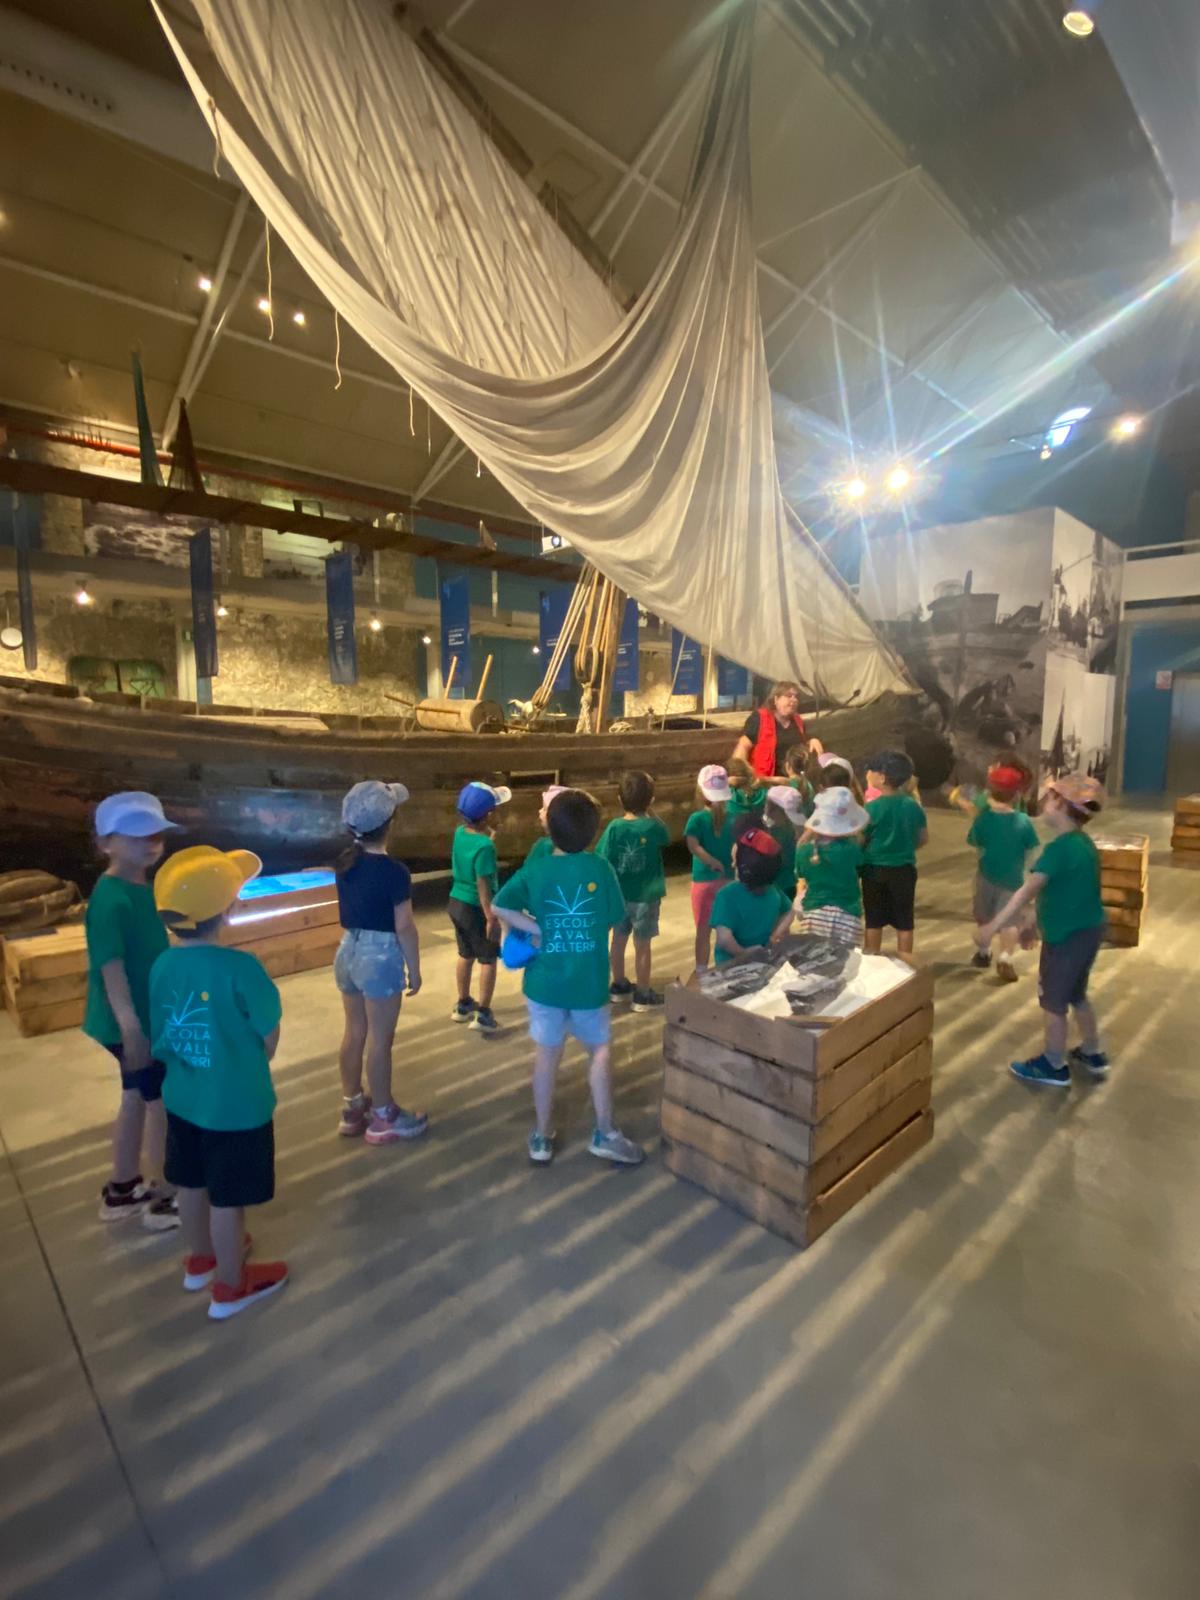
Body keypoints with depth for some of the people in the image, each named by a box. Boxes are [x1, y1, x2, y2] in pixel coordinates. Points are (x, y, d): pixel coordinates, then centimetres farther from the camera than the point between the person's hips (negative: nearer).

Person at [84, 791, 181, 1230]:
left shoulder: (143, 887, 4)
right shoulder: (112, 899, -24)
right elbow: (111, 966, -27)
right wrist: (131, 1026, -30)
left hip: (152, 1015, 9)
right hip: (134, 1022, -9)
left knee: (137, 1099, 21)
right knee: (165, 1105, 5)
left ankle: (121, 1190, 39)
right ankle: (165, 1200, 22)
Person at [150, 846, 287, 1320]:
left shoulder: (163, 965, -10)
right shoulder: (239, 967, -29)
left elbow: (162, 1037, 1)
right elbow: (270, 1036, -17)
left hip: (183, 1098, 6)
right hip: (237, 1105, -6)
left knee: (192, 1185, 26)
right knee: (227, 1199, 13)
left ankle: (201, 1259, 49)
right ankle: (230, 1287, 33)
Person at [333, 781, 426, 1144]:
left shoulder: (346, 863, 0)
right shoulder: (394, 871, -20)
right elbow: (404, 928, -16)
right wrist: (414, 969, -6)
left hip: (348, 951, 8)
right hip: (380, 956, -7)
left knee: (354, 1032, 18)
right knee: (379, 1039, 4)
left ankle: (352, 1109, 32)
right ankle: (383, 1119, 19)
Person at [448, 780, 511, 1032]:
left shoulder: (460, 832, -2)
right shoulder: (485, 846, -24)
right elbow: (483, 886, -24)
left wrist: (491, 834, 6)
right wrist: (491, 919, -20)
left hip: (457, 903, 8)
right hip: (476, 909, -8)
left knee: (466, 956, 21)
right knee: (488, 960, 7)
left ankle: (463, 1005, 34)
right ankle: (483, 1014, 10)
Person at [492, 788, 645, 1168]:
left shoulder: (535, 871, -8)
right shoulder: (601, 869, -11)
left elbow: (499, 907, -11)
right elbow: (613, 919, -3)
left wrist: (538, 930, -8)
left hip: (545, 981, 1)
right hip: (590, 981, -1)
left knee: (547, 1055, 15)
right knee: (600, 1049, 20)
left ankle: (541, 1137, 28)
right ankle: (605, 1133, 25)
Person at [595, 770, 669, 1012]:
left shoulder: (614, 827, -12)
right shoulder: (653, 827, -16)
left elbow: (602, 860, -12)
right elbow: (666, 838, 7)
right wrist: (651, 812, 5)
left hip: (619, 895, 3)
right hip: (645, 896, -3)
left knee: (618, 941, 18)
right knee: (642, 946, 8)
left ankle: (619, 986, 35)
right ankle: (643, 996, 19)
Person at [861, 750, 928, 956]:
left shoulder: (872, 808, -16)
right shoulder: (913, 806, -4)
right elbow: (923, 838, 7)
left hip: (875, 869, -2)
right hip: (904, 869, 3)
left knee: (874, 920, 12)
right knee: (904, 921, 13)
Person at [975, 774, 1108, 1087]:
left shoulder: (1059, 848, -24)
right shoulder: (1082, 843, 6)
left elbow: (1027, 891, -32)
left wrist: (992, 927, -34)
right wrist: (1035, 924, 21)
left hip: (1068, 936, -9)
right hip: (1087, 929, 9)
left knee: (1052, 1000, 6)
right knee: (1075, 995, 25)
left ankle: (1053, 1067, 20)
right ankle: (1093, 1055, 39)